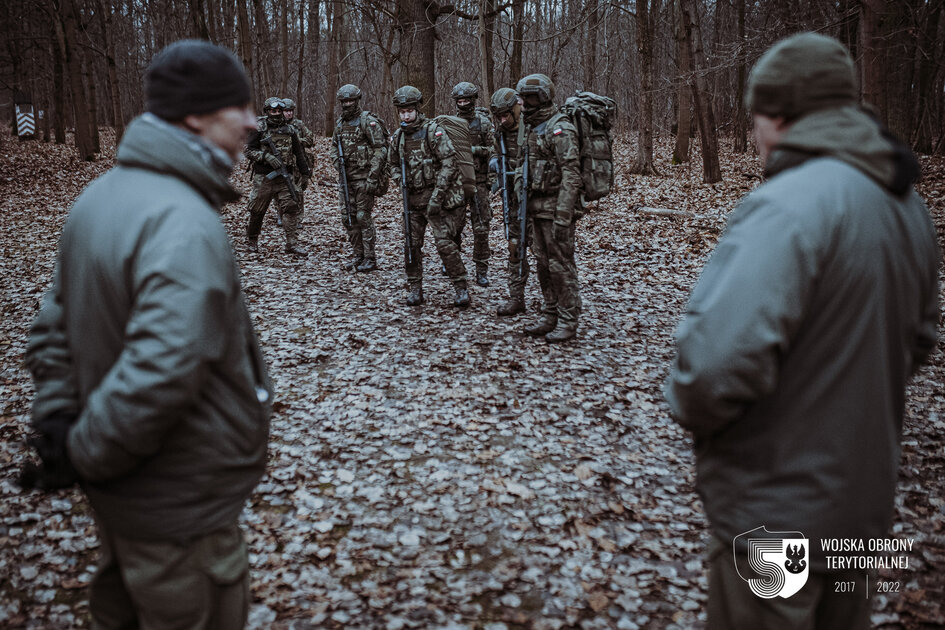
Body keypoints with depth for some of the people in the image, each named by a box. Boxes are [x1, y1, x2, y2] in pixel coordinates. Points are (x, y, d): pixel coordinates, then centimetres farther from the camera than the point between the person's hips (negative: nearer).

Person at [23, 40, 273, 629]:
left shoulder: (101, 193, 3)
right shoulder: (186, 224, -28)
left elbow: (54, 329, 9)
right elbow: (162, 372, -35)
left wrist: (57, 425, 6)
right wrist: (84, 455, -20)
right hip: (182, 503, -9)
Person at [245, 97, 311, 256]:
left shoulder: (290, 130, 10)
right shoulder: (259, 129, 1)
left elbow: (299, 153, 18)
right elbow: (248, 150, -3)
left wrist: (305, 171, 21)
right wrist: (267, 156, -16)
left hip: (285, 177, 2)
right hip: (263, 177, -2)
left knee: (290, 208, -8)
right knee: (257, 211, 6)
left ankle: (292, 244, -7)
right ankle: (252, 240, 26)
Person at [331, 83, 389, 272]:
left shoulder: (369, 121, -8)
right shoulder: (339, 123, 13)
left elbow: (380, 150, -13)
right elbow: (334, 147, 23)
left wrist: (372, 177, -18)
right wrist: (338, 163, 2)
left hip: (364, 177, -7)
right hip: (346, 178, 7)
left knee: (364, 216, -6)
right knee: (348, 218, 7)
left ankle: (370, 259, 2)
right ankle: (358, 256, 18)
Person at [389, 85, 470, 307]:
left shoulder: (433, 131, -11)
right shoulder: (397, 137, 8)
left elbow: (449, 164, -16)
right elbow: (394, 165, 22)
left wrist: (436, 198, -19)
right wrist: (401, 182, 0)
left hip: (438, 196, -6)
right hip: (413, 198, 6)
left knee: (444, 243, -12)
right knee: (411, 243, 4)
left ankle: (461, 289, -3)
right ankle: (415, 289, 16)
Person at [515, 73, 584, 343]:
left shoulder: (560, 129, -14)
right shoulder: (535, 129, 15)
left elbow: (571, 176, -20)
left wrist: (563, 217, -25)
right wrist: (529, 208, 19)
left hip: (556, 208, -9)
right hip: (538, 207, 9)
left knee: (561, 265, -3)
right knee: (543, 263, 13)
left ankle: (568, 322, 6)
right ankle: (550, 317, 22)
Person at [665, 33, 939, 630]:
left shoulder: (787, 204, -26)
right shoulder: (907, 201, 4)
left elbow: (720, 360, -36)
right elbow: (917, 339, 14)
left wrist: (688, 405, -15)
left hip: (777, 511, -8)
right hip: (867, 497, 8)